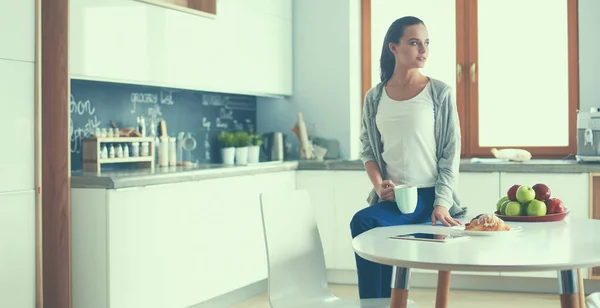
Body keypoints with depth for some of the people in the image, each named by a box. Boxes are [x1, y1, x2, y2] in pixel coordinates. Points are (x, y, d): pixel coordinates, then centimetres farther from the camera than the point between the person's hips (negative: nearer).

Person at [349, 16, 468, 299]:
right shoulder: (374, 98, 7)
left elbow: (451, 153, -4)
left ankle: (374, 302, -13)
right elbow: (368, 149, 12)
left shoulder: (440, 93, -3)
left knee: (363, 222, -27)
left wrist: (442, 203, -14)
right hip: (391, 197, 4)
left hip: (428, 195, -4)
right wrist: (379, 185, -8)